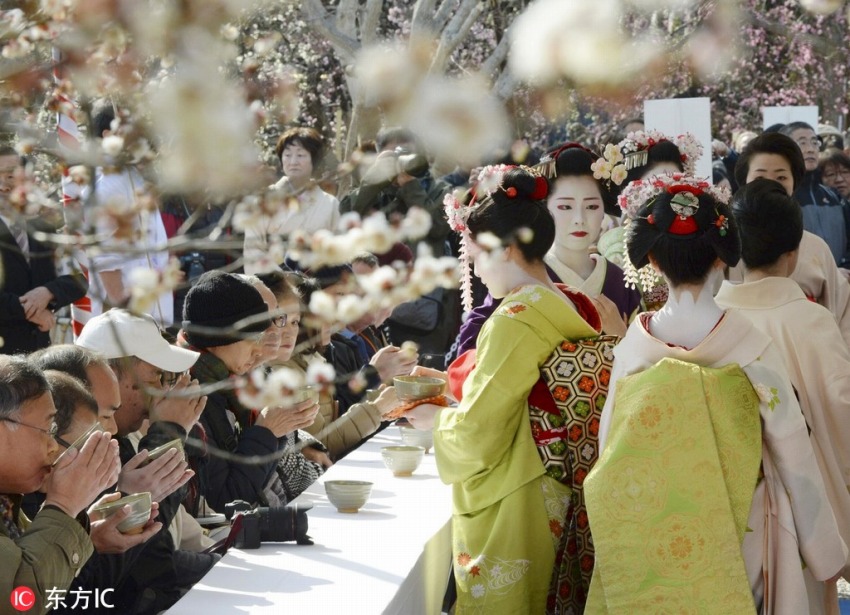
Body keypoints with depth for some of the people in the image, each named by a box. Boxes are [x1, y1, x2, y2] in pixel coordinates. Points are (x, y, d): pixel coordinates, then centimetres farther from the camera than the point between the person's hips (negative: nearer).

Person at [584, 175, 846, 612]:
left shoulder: (632, 345, -9)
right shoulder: (749, 345, -15)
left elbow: (612, 449, -1)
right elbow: (793, 452, -10)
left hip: (651, 538, 2)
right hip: (738, 538, -2)